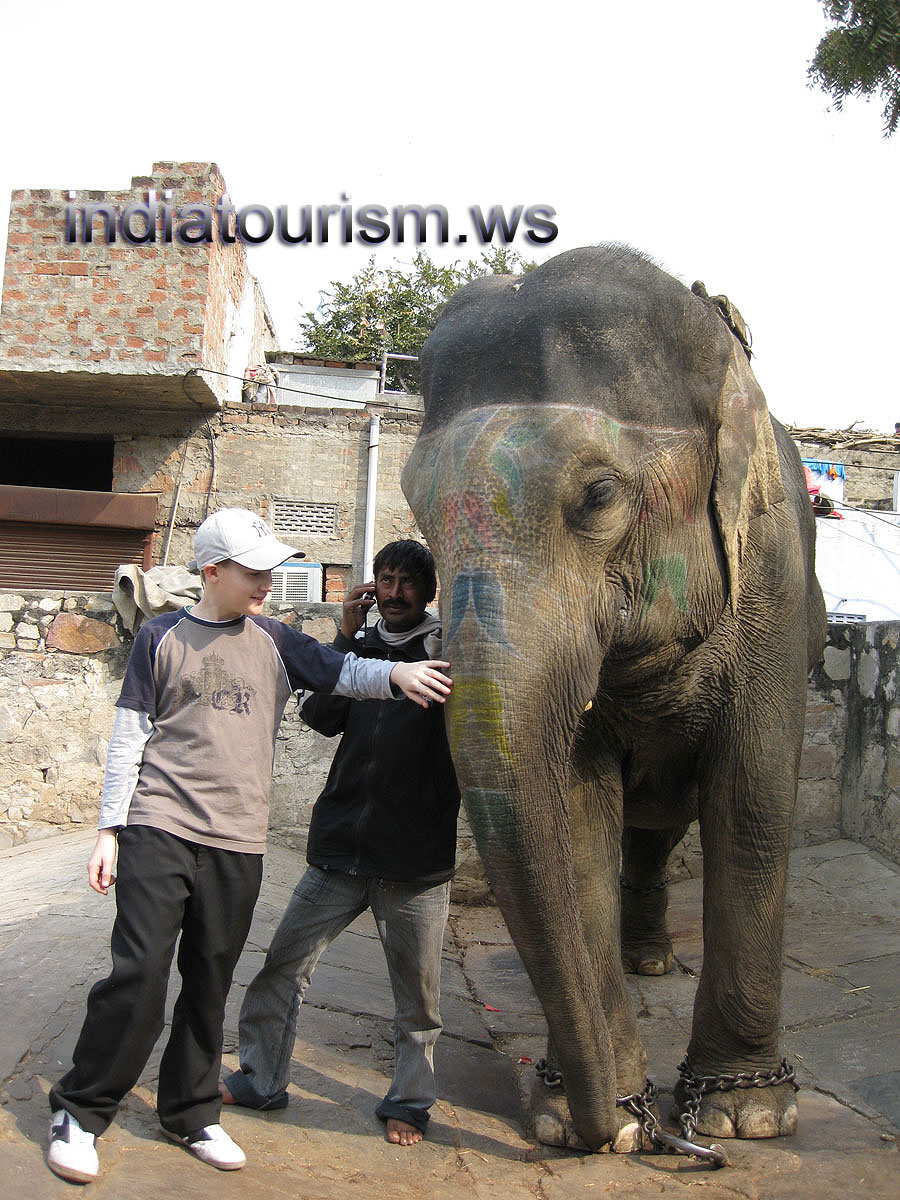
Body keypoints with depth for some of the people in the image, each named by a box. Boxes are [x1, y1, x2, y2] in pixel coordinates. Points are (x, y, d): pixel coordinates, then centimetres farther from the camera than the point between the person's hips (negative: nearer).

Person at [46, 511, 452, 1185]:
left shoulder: (273, 642, 10)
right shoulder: (162, 638, 3)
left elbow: (343, 673, -1)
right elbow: (130, 738, 5)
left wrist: (397, 673, -22)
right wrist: (109, 831, 2)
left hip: (237, 843, 3)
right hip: (159, 828, -3)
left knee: (210, 984, 10)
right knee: (139, 975, -6)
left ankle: (191, 1113, 27)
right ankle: (80, 1111, 13)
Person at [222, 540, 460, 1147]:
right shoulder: (361, 645, 13)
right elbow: (321, 715, 1)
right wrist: (347, 636, -4)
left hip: (417, 859, -3)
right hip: (342, 847, 4)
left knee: (418, 989, 8)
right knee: (283, 963, 8)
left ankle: (409, 1101, 27)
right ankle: (262, 1079, 27)